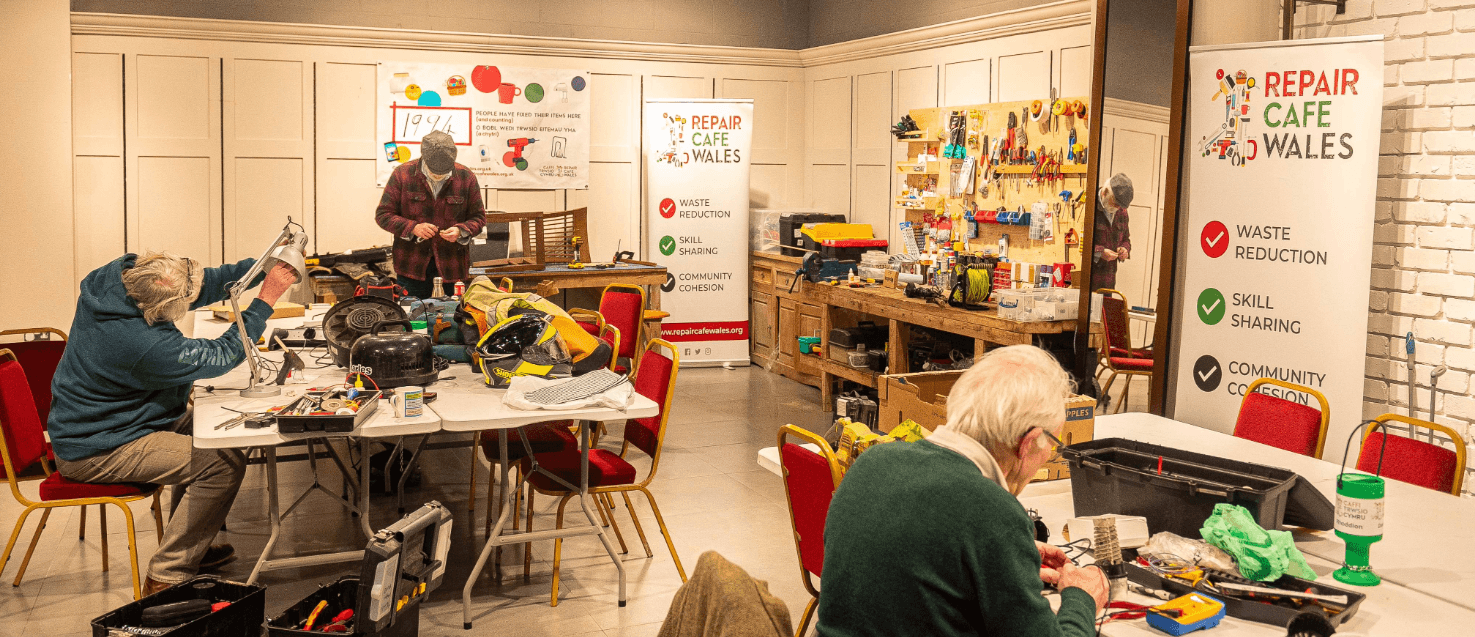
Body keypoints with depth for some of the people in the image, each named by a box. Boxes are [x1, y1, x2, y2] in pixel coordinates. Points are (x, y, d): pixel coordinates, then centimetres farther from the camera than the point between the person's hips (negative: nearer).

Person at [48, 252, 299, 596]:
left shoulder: (122, 273, -11)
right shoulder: (145, 345, -36)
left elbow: (207, 282, 1)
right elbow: (223, 356, -22)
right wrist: (266, 299, -21)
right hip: (95, 451, -10)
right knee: (225, 462, -19)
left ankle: (187, 547, 28)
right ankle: (165, 580, -5)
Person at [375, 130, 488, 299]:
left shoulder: (466, 177, 0)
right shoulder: (402, 174, -3)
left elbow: (479, 217, 8)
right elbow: (383, 215, 0)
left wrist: (461, 231, -13)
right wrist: (413, 228, -16)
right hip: (412, 267, 0)